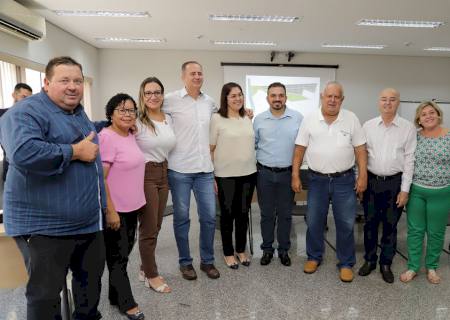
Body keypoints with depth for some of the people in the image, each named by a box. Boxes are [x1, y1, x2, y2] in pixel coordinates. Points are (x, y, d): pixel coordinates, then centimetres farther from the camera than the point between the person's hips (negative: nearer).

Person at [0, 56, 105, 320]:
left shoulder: (79, 113, 13)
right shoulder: (26, 112, -15)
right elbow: (24, 153, -34)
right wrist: (75, 151, -25)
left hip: (89, 221, 8)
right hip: (44, 226, -8)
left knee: (92, 280, 22)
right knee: (46, 294, 8)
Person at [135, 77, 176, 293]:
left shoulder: (169, 119, 8)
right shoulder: (137, 121, -11)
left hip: (164, 174, 6)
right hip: (145, 175, -6)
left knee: (155, 227, 15)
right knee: (149, 228, 3)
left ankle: (145, 268, 32)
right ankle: (151, 276, 20)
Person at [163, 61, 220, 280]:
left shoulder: (210, 102, 10)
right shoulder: (171, 100, -4)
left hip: (205, 169, 4)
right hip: (180, 169, -3)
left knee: (209, 216, 7)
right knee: (182, 218, 8)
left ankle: (207, 260, 25)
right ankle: (185, 262, 26)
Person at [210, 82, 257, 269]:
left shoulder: (248, 119, 8)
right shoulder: (217, 118, -7)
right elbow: (210, 149, -7)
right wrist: (211, 176, -9)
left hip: (248, 173, 5)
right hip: (226, 176, -4)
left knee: (243, 213, 14)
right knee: (227, 214, 8)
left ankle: (241, 250, 31)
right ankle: (228, 253, 25)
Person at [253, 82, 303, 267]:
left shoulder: (298, 118, -3)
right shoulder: (259, 119, 1)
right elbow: (252, 144, 9)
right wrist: (253, 162, 2)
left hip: (288, 173, 0)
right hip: (264, 173, 1)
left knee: (285, 214, 11)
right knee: (266, 214, 11)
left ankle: (284, 250, 28)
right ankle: (267, 249, 26)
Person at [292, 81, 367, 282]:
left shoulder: (351, 119, -1)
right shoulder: (310, 120, -1)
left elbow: (360, 150, 2)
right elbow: (300, 149, 1)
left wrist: (362, 176, -4)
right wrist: (295, 175, -2)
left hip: (344, 180, 0)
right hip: (317, 179, 1)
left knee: (345, 224, 7)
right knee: (314, 222, 11)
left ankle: (346, 263, 24)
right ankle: (314, 257, 31)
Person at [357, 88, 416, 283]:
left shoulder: (408, 128, -3)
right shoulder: (368, 126, 2)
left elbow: (409, 160, -3)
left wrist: (405, 189, -6)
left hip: (394, 182, -1)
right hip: (371, 180, 1)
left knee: (390, 225, 10)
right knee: (370, 223, 11)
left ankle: (386, 264, 27)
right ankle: (369, 260, 28)